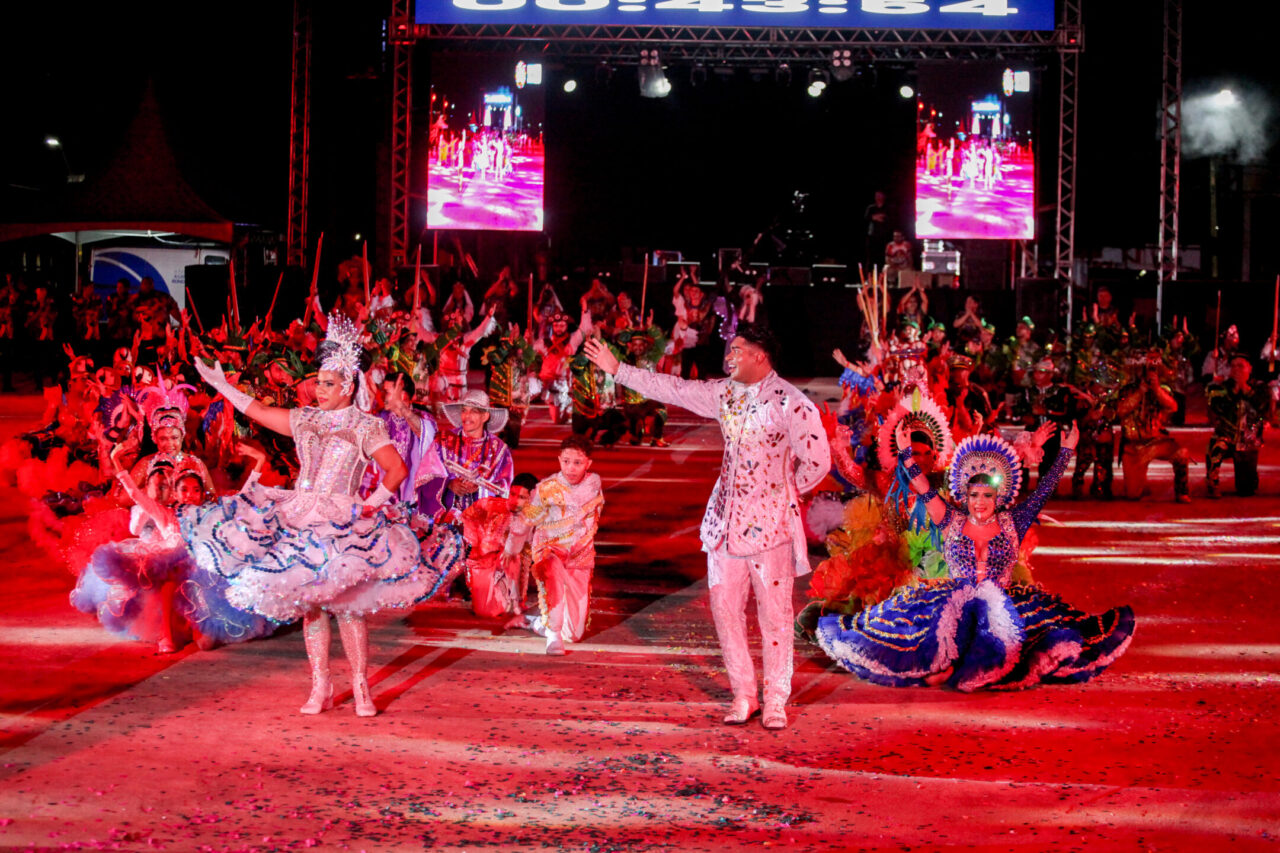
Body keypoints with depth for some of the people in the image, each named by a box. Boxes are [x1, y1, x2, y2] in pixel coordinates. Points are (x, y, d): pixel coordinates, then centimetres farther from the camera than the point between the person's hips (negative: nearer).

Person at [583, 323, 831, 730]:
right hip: (726, 520, 6)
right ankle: (743, 695, 17)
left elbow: (817, 461, -11)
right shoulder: (724, 393, 7)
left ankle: (776, 701, 11)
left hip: (770, 523, -6)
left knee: (775, 613, 0)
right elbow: (673, 389, 12)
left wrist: (783, 492, 2)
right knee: (724, 607, 6)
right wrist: (616, 369, 12)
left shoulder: (791, 403, -12)